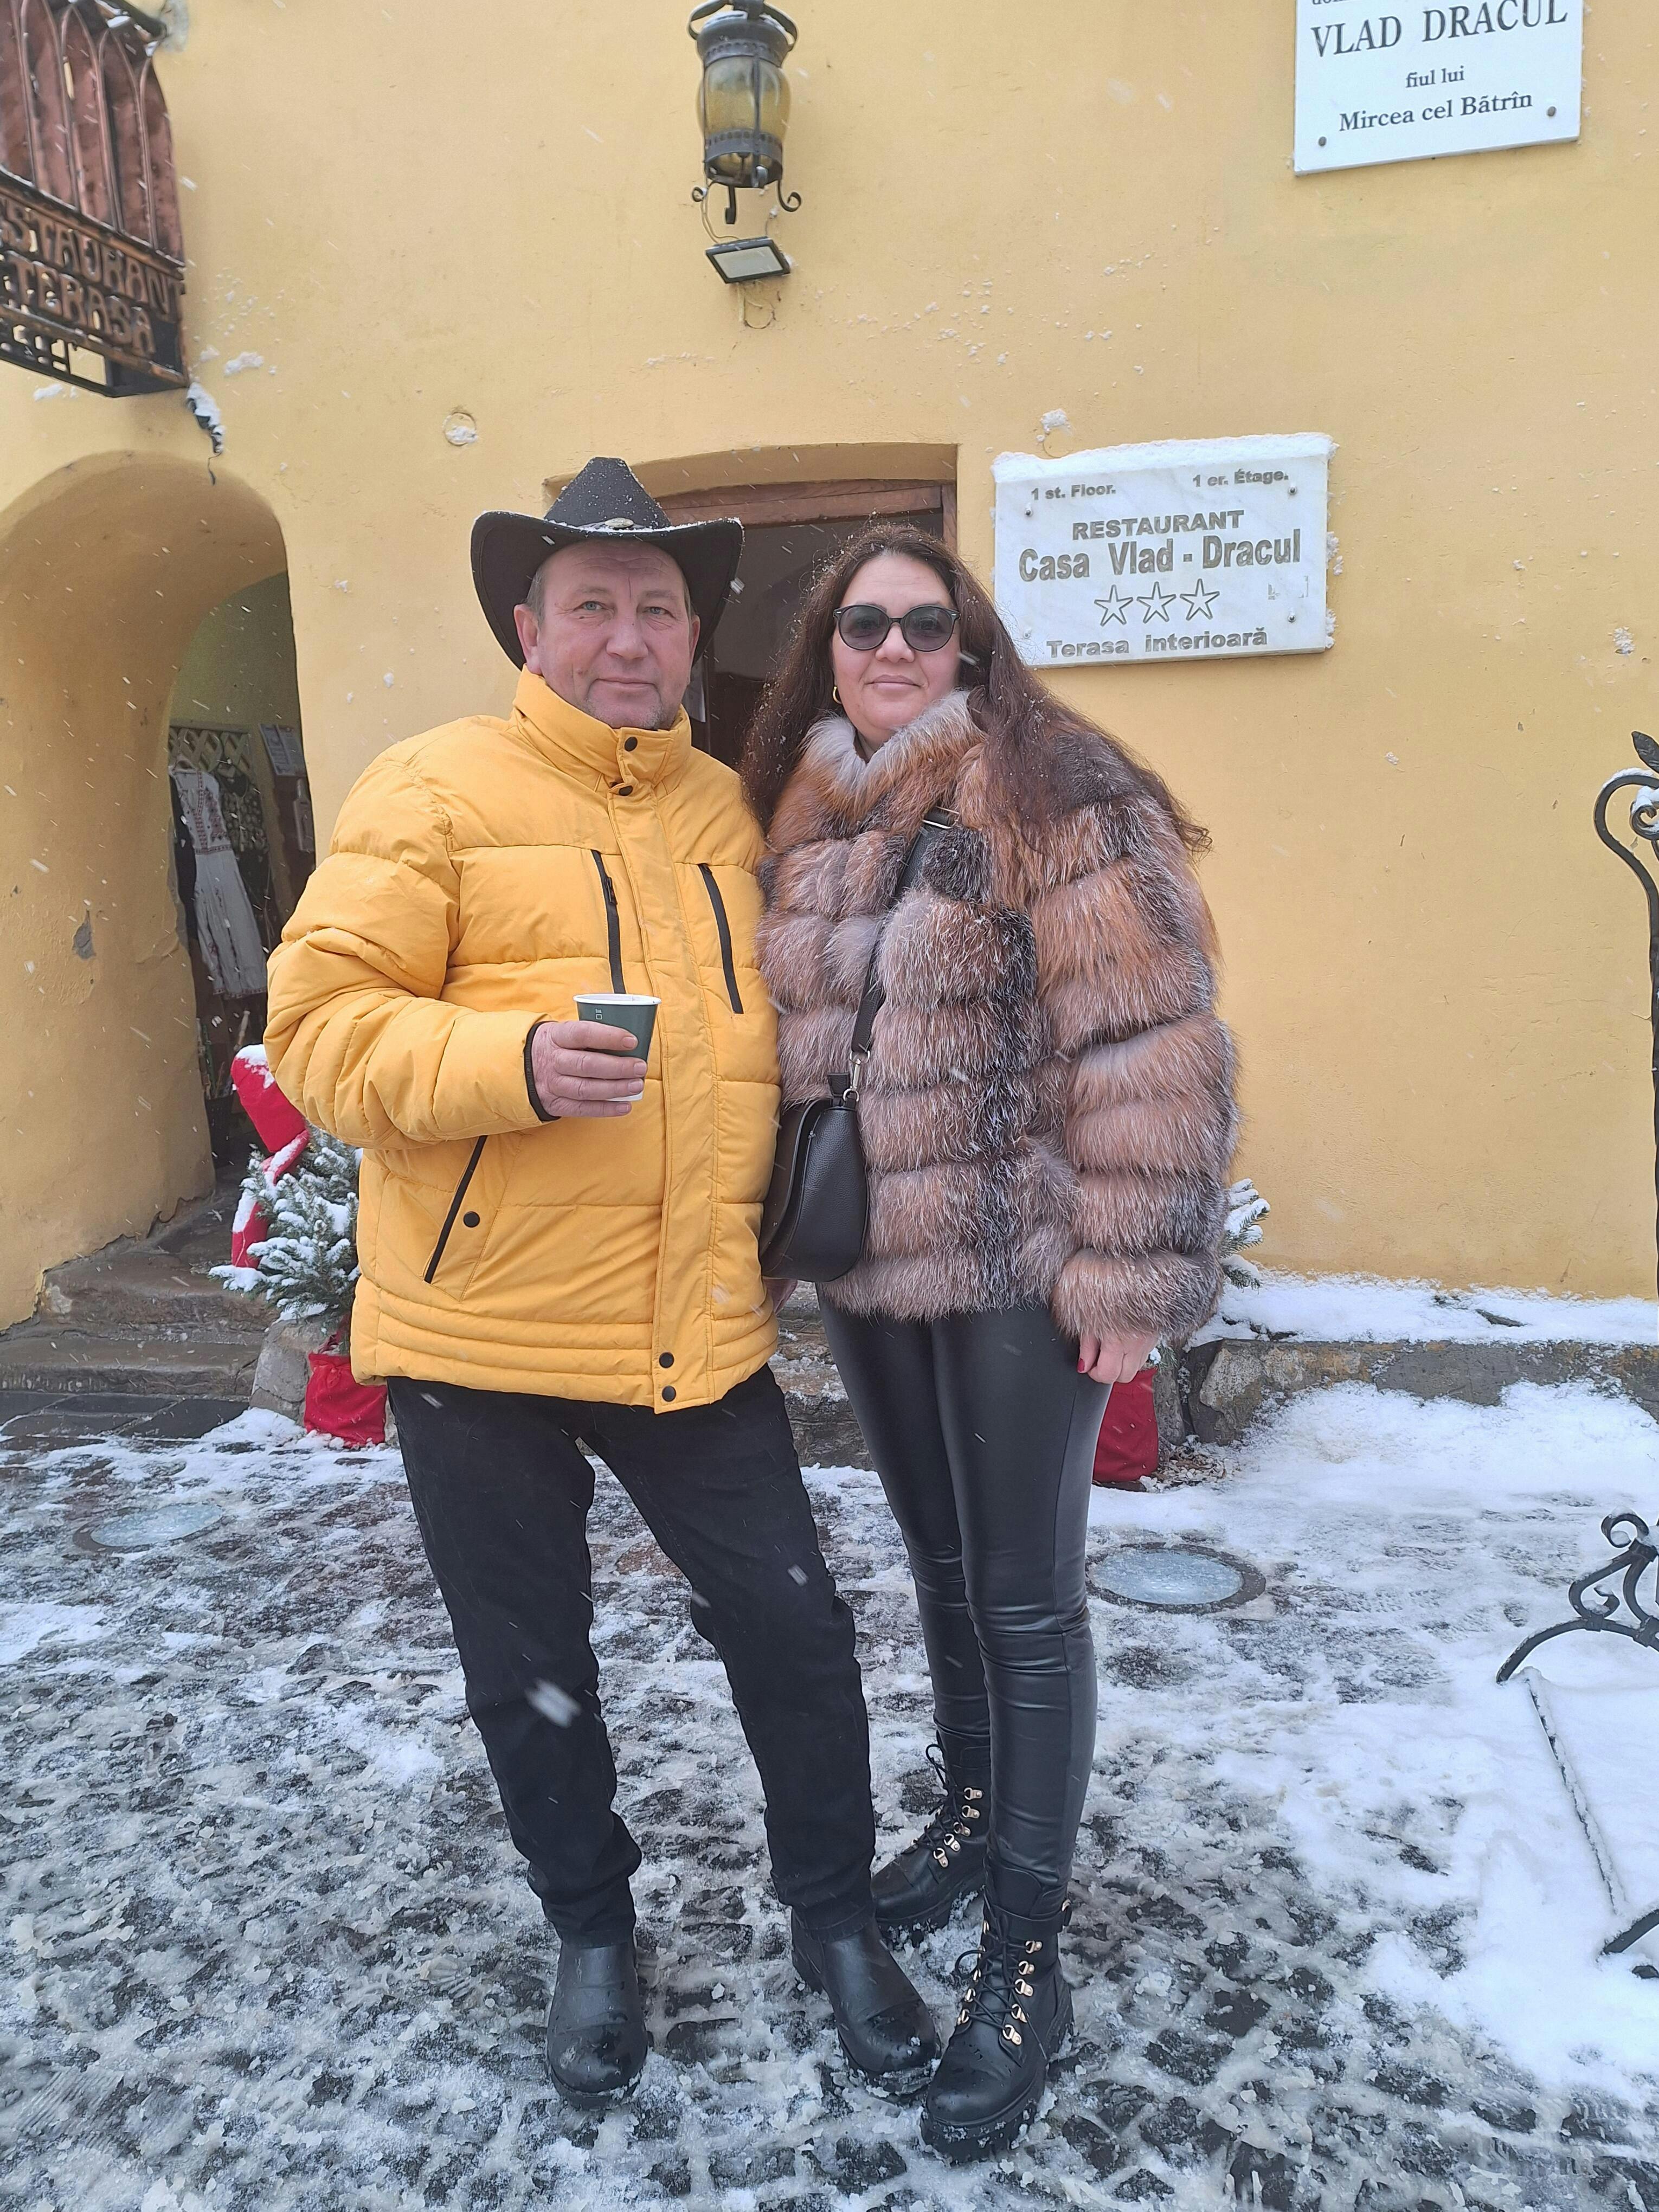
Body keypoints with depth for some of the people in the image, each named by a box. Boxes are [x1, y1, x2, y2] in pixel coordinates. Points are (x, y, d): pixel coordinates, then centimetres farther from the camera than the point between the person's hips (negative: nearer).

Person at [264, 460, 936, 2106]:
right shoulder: (435, 788, -5)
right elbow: (320, 1027, -11)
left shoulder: (726, 809, 10)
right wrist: (512, 1059, -26)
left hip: (696, 1324, 3)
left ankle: (835, 1919, 33)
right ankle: (591, 1932, 40)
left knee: (793, 1627, 7)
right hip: (480, 1330, -3)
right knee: (529, 1671, 14)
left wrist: (756, 1217, 12)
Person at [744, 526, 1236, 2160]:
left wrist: (1132, 1276, -18)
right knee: (938, 1561, 21)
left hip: (1018, 1268, -6)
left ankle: (1025, 1954, 21)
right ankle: (970, 1811, 44)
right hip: (865, 1266, 6)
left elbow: (1147, 1041, -16)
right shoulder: (802, 818, 8)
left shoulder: (1054, 792, -12)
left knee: (1025, 1597, 5)